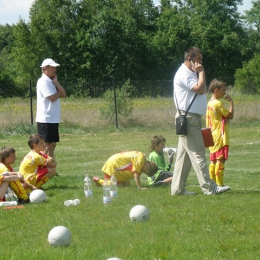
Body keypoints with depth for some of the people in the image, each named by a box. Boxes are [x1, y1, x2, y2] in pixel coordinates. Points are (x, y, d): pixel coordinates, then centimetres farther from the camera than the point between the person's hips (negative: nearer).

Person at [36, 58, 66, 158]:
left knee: (52, 144, 11)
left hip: (54, 119, 9)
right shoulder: (43, 81, -13)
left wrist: (56, 82, 0)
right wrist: (58, 93, 1)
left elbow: (63, 94, 9)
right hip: (46, 120, -9)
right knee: (47, 146, -8)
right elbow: (53, 97, -20)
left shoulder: (52, 81, 17)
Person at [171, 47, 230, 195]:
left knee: (184, 155, 10)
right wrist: (201, 72, -12)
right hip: (188, 118, -11)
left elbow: (203, 90, 20)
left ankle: (178, 188, 12)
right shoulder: (184, 74, -12)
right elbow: (200, 89, -20)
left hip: (193, 118, 11)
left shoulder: (191, 74, 21)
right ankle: (209, 188, -15)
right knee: (198, 154, -12)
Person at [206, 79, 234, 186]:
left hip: (213, 136, 9)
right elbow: (231, 115, -10)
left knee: (213, 160, 10)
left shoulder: (209, 103, 13)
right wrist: (231, 102, -3)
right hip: (220, 136, -9)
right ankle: (219, 184, -12)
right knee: (220, 160, -9)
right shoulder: (218, 103, -14)